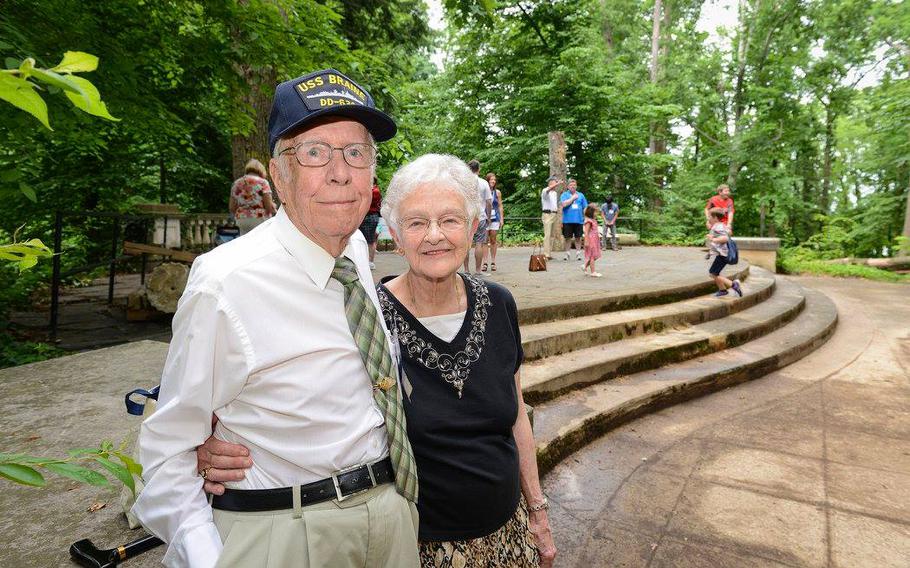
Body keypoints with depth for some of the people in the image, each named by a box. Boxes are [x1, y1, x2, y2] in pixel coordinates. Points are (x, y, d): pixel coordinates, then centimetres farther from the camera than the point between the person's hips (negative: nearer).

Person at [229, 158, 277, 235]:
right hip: (260, 219, -5)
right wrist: (273, 207, 11)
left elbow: (231, 208, 12)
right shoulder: (262, 182, -3)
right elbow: (269, 206, -10)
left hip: (241, 220, 5)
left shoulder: (236, 183, 11)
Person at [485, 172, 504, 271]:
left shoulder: (497, 192, 7)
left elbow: (500, 206, 10)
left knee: (493, 241, 5)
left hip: (495, 218, 2)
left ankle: (493, 262, 11)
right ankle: (485, 262, 1)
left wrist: (501, 219, 5)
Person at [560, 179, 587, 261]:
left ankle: (578, 253, 14)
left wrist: (586, 218, 4)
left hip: (578, 220, 2)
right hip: (567, 220, -2)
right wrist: (573, 198, -6)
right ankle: (567, 254, 14)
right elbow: (564, 204, -13)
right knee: (568, 238, 4)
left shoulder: (581, 195, 12)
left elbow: (585, 208, 12)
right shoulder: (564, 195, 4)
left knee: (578, 238, 6)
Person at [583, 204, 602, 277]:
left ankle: (585, 267, 22)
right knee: (592, 256, -5)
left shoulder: (593, 220, 15)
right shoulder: (588, 221, -14)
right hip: (591, 241, -9)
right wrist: (586, 242, -22)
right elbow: (586, 232, -18)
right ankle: (593, 272, 0)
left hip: (595, 240, 9)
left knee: (594, 256, 11)